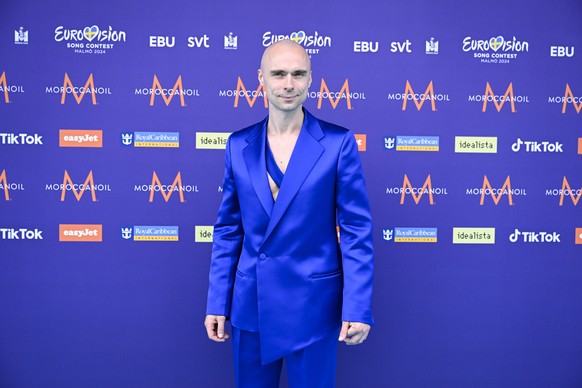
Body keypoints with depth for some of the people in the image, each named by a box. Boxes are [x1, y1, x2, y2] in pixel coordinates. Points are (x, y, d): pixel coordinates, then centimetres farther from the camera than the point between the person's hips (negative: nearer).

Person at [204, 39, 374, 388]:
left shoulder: (338, 143, -7)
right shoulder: (239, 145, 3)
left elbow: (357, 230, -7)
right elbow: (228, 229, 7)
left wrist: (358, 307, -11)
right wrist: (218, 302, 5)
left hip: (313, 303, -3)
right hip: (250, 303, 3)